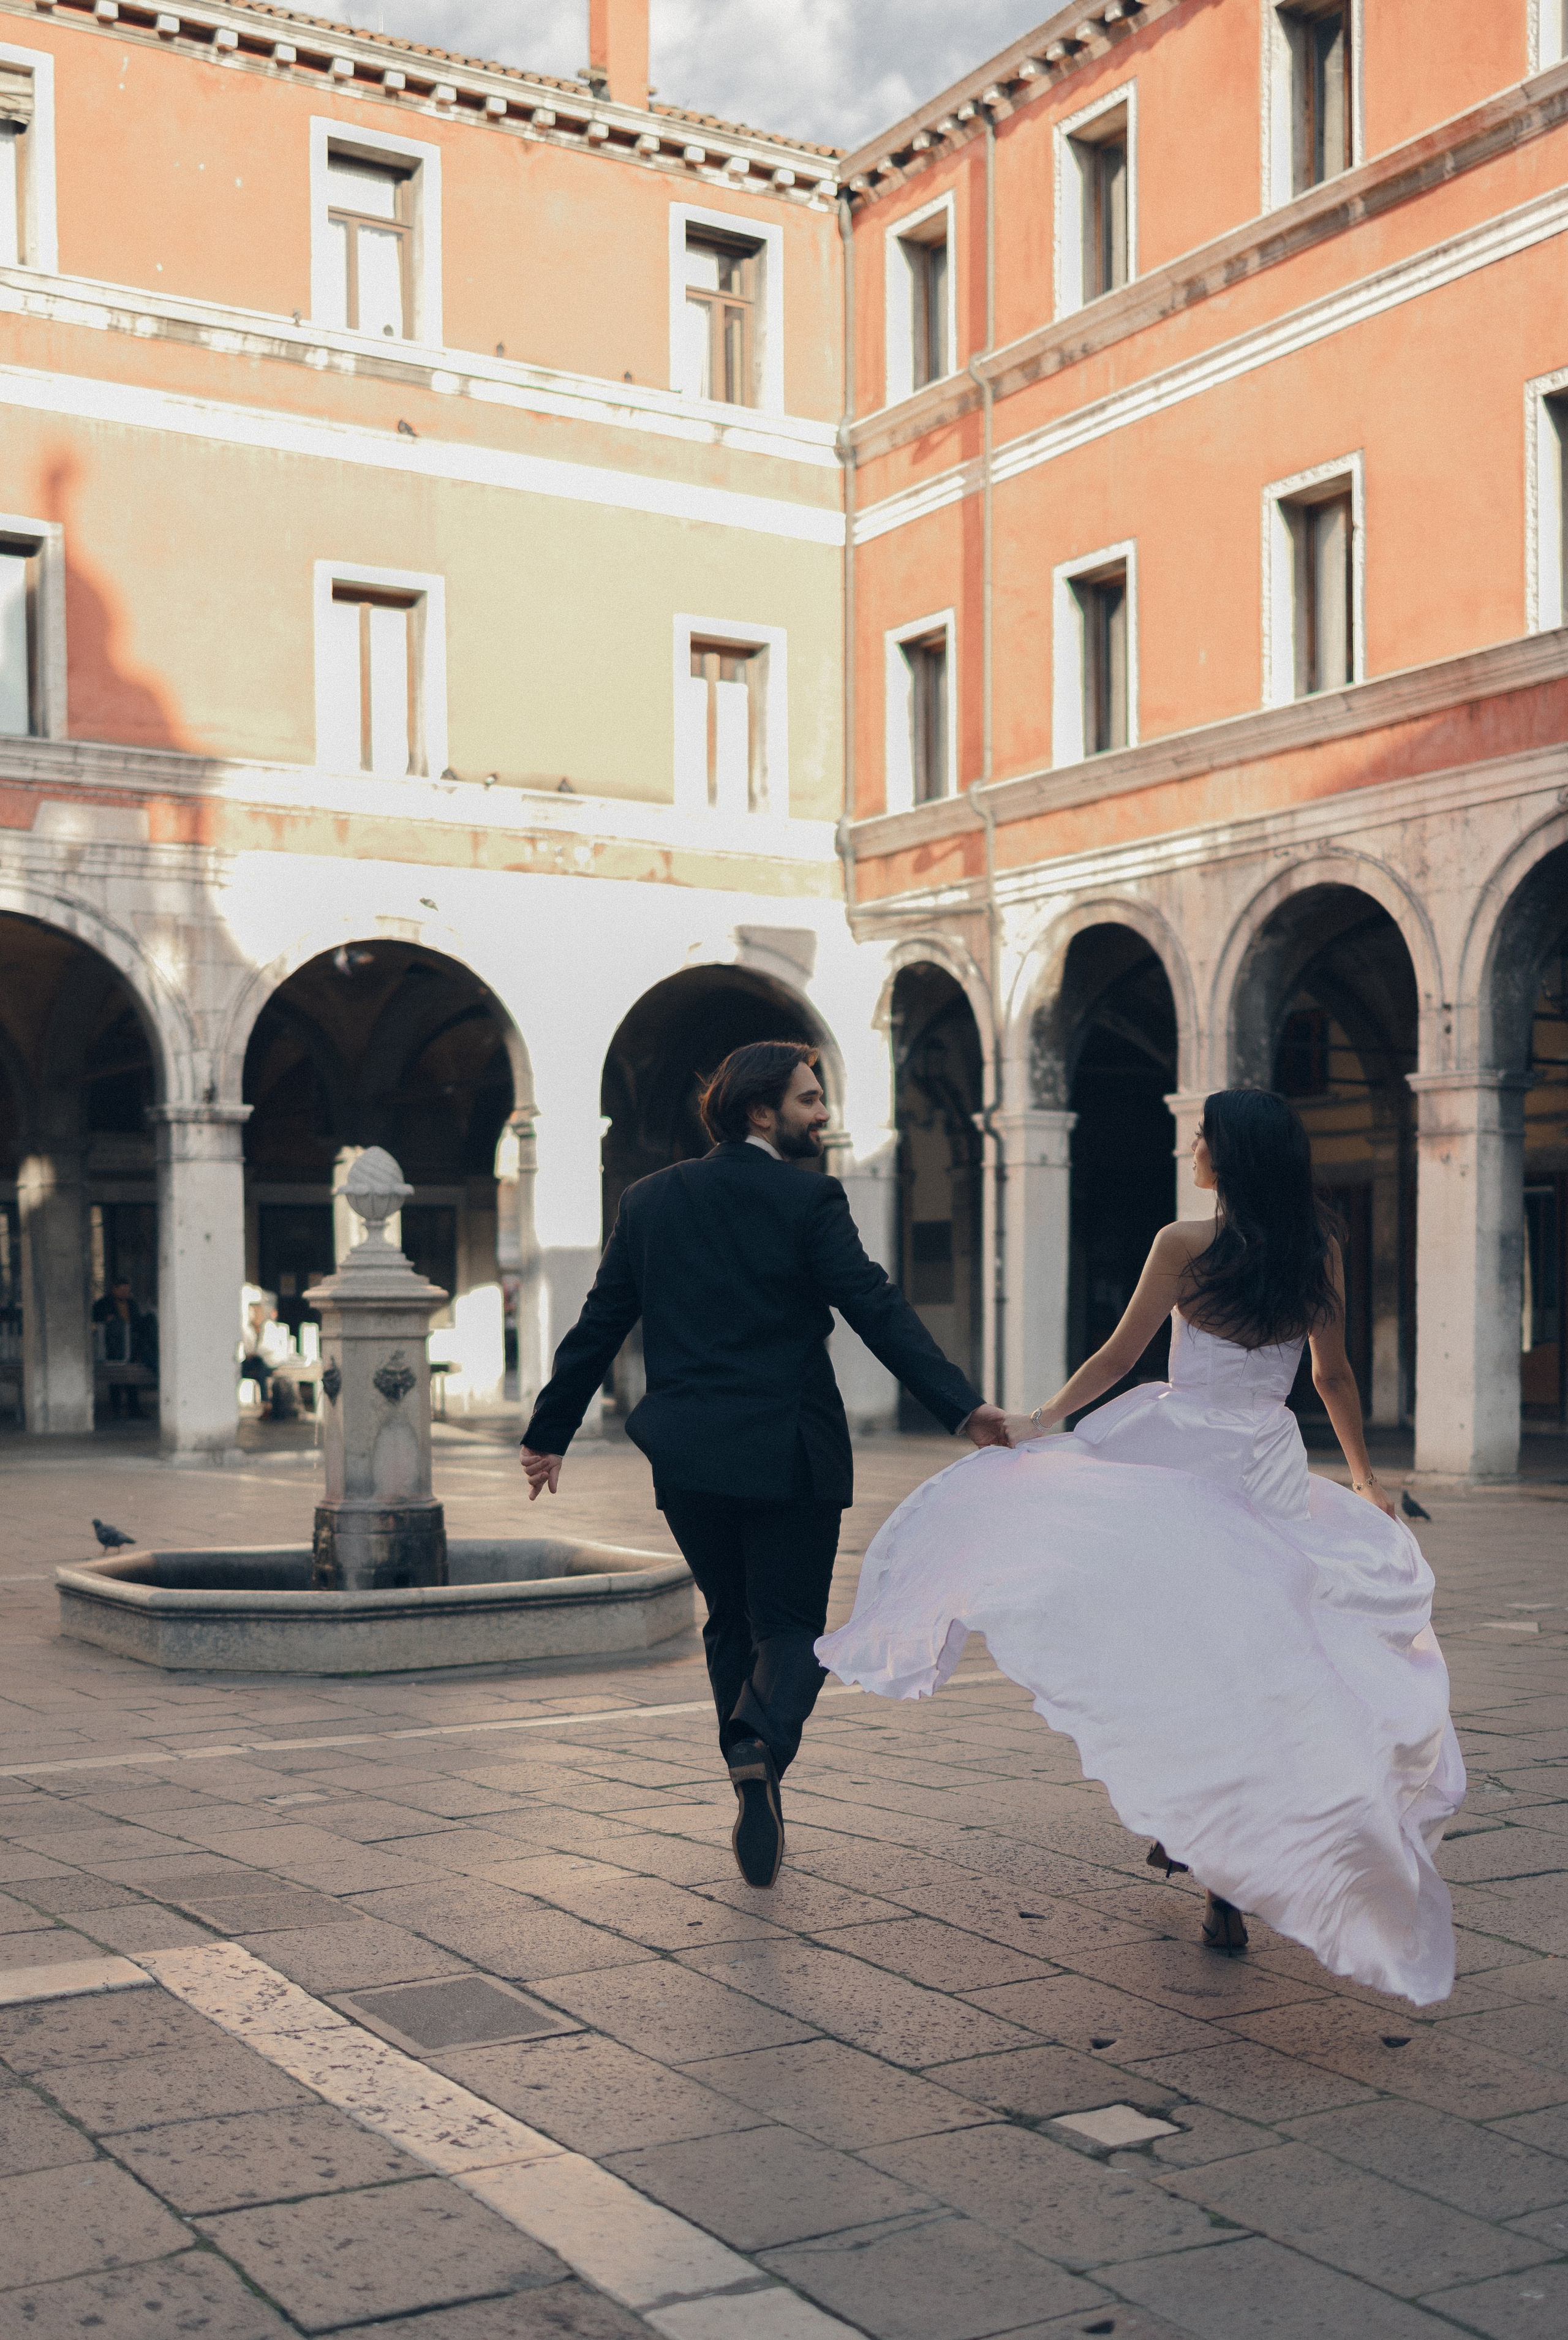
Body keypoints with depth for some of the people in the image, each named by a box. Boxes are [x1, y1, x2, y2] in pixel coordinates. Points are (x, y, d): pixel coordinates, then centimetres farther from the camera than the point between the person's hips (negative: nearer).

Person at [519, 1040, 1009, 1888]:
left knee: (730, 1624, 19)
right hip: (790, 1456, -4)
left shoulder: (651, 1200, 7)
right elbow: (877, 1309, -15)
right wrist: (962, 1406, -19)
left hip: (688, 1460, 4)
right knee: (790, 1628, 6)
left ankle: (757, 1800, 22)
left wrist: (550, 1432, 17)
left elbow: (599, 1324, 9)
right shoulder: (808, 1199, -7)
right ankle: (761, 1750, -22)